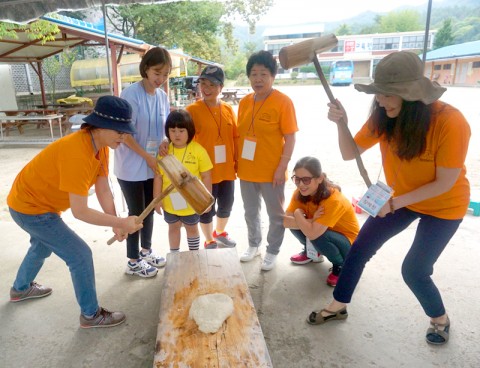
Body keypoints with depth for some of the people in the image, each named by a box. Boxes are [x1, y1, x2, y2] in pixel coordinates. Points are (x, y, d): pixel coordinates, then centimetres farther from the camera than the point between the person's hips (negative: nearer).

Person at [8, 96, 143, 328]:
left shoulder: (101, 145, -8)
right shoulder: (77, 153, -37)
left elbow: (103, 190, -8)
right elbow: (80, 212, -36)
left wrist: (116, 224, -17)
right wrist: (121, 222, -31)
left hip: (34, 200, 10)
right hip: (30, 208, -10)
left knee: (43, 246, 32)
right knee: (80, 254, -6)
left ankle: (20, 289, 59)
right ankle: (91, 315, 11)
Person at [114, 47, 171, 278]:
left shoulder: (162, 96, 3)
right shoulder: (131, 94, -17)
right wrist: (148, 157, -16)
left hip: (154, 165, 6)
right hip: (132, 166, -6)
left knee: (149, 209, 17)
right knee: (136, 212, 4)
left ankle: (146, 251, 37)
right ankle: (133, 261, 22)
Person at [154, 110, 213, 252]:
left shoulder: (198, 150, -15)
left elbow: (206, 176, -10)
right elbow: (158, 177, -2)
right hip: (170, 202, 3)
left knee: (192, 229, 19)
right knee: (173, 228, 23)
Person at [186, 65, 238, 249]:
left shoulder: (228, 109, 3)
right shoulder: (192, 110, -10)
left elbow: (235, 137, 7)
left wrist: (238, 161, 7)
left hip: (227, 169, 5)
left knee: (226, 205, 19)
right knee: (207, 209, 10)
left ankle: (220, 232, 47)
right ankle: (209, 242, 34)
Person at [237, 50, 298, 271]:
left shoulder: (283, 102, -11)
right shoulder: (244, 102, 5)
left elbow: (290, 138, -12)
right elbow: (240, 135, 11)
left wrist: (282, 167, -16)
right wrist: (237, 162, 8)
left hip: (271, 171, -5)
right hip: (246, 170, 5)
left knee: (276, 215, 10)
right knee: (250, 212, 19)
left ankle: (272, 252, 29)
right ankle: (253, 245, 40)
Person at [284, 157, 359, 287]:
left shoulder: (333, 200, -34)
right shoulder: (300, 193, -14)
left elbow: (312, 233, -40)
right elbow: (285, 221, -22)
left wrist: (298, 213, -25)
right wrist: (311, 221, -33)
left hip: (348, 242, -6)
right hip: (327, 233, 6)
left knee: (318, 236, -35)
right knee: (294, 222, -17)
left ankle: (341, 266, -4)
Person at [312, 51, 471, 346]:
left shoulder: (451, 123, -30)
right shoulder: (384, 117, -16)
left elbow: (445, 183, -24)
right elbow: (350, 153, -12)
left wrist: (395, 203, -27)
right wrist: (341, 123, -30)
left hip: (443, 206, -5)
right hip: (399, 199, 5)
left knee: (414, 270, -4)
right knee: (360, 248, 4)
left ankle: (440, 319, 30)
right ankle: (338, 307, 23)